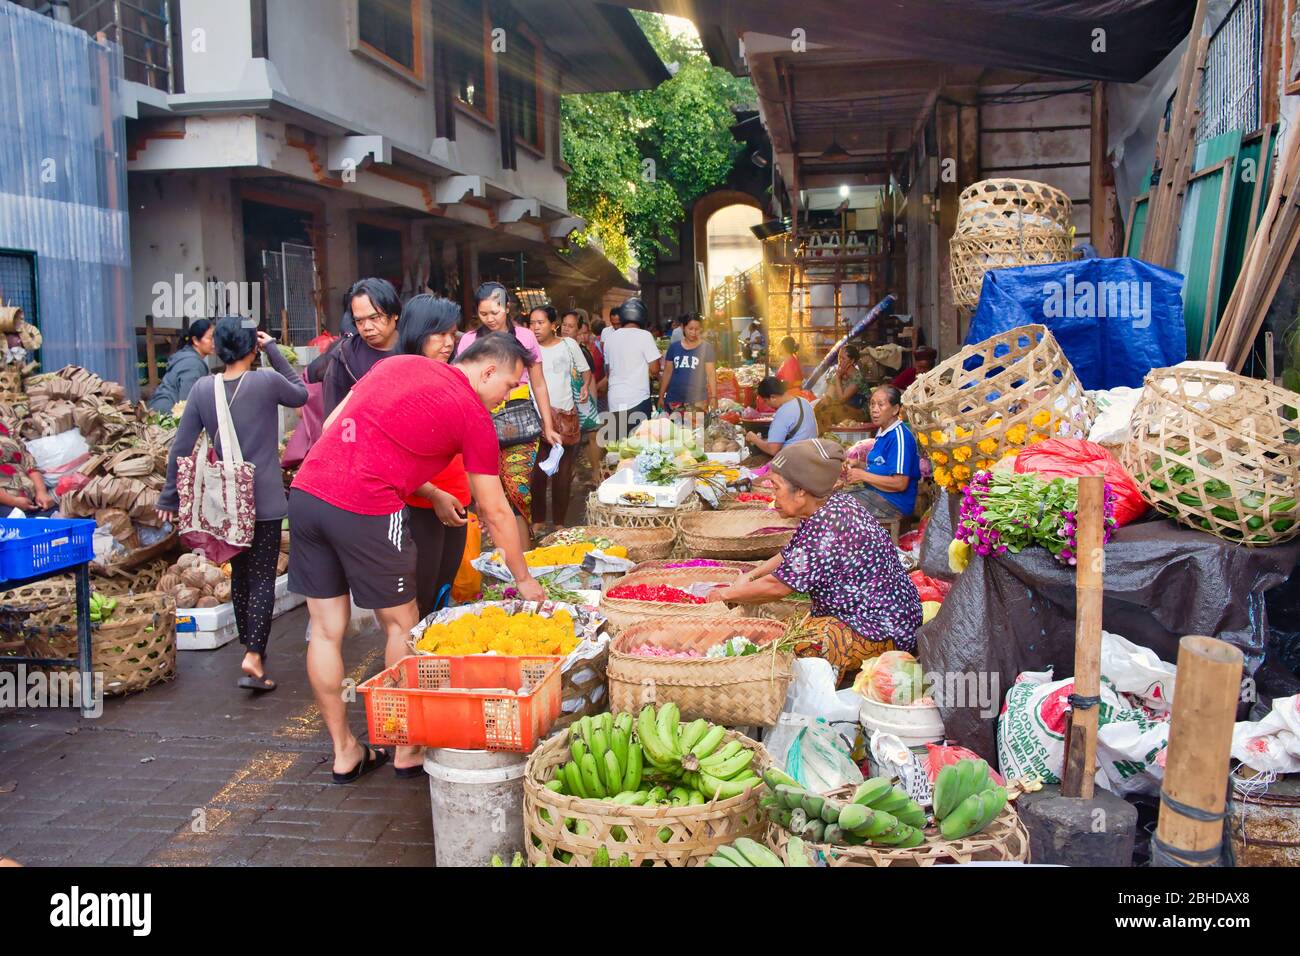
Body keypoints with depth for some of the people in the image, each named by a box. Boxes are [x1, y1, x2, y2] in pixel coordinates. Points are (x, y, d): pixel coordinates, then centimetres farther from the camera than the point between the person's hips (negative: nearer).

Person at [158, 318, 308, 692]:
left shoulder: (203, 389, -1)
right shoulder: (267, 381, -11)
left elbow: (180, 448, 0)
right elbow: (300, 394, 11)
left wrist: (170, 497, 9)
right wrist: (274, 351, 7)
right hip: (264, 499, -4)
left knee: (240, 574, 18)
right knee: (263, 577, 0)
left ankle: (251, 649, 29)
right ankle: (253, 656, -13)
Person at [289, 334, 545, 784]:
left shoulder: (397, 364, 19)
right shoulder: (473, 414, 1)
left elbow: (332, 427, 19)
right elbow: (495, 512, 5)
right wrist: (524, 580, 19)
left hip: (306, 491, 7)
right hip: (366, 511, -7)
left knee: (326, 628, 13)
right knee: (401, 625, 12)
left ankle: (344, 752, 28)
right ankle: (407, 750, 24)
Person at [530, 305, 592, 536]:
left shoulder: (568, 345, 3)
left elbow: (585, 370, 14)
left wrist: (586, 386, -4)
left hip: (566, 415, 1)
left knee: (563, 473, 7)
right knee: (537, 472, -6)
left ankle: (559, 523, 17)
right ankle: (538, 522, 5)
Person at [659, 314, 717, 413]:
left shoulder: (706, 347, -1)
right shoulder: (674, 347, 7)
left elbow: (711, 374, -5)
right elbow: (667, 373, 12)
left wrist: (713, 397, -14)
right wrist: (661, 396, 9)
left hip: (697, 401, -3)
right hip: (674, 399, 3)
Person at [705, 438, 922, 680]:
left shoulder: (827, 529, -26)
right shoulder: (837, 505, 6)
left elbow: (777, 587, -21)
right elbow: (790, 556, 20)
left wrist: (727, 594, -6)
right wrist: (750, 575, 9)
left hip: (879, 631, -10)